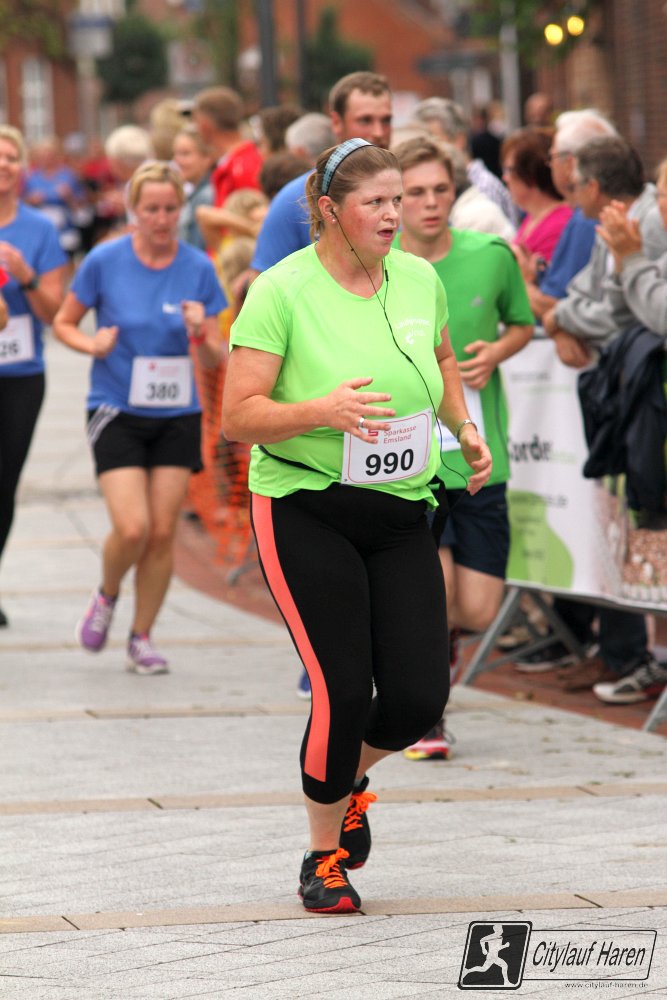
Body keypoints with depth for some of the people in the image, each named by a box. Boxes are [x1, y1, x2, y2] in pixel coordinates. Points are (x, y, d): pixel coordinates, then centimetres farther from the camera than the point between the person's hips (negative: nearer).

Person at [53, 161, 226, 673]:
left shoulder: (198, 268, -1)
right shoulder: (105, 261, -5)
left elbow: (214, 360, 3)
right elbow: (63, 323, 6)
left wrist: (201, 334, -19)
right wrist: (91, 344, -14)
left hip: (177, 417, 2)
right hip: (117, 413, -2)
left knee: (163, 533, 1)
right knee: (132, 529, -14)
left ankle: (142, 638, 17)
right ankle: (106, 596, 18)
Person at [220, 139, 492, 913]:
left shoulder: (419, 279, 3)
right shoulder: (281, 291, -12)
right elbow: (237, 418, -14)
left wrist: (464, 429, 10)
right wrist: (322, 410, -29)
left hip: (401, 515, 5)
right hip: (304, 510, -5)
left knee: (418, 696, -5)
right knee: (344, 694, -10)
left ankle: (349, 780, 30)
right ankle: (323, 857, 14)